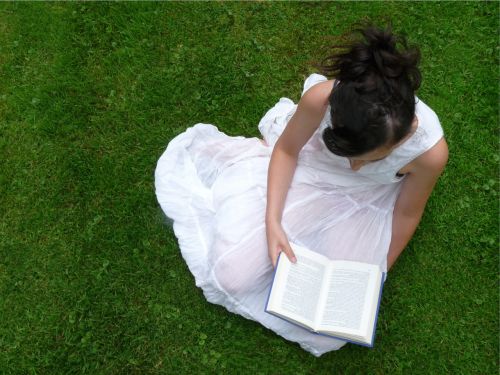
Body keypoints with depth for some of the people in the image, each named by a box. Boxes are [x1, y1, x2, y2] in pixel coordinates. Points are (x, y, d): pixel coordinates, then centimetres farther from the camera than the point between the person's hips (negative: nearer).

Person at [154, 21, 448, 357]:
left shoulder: (430, 151, -33)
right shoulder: (321, 98, -35)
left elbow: (407, 212, -11)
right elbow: (287, 151, -13)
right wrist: (273, 220, -21)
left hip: (366, 206, 1)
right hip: (308, 173, 0)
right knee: (234, 272, -5)